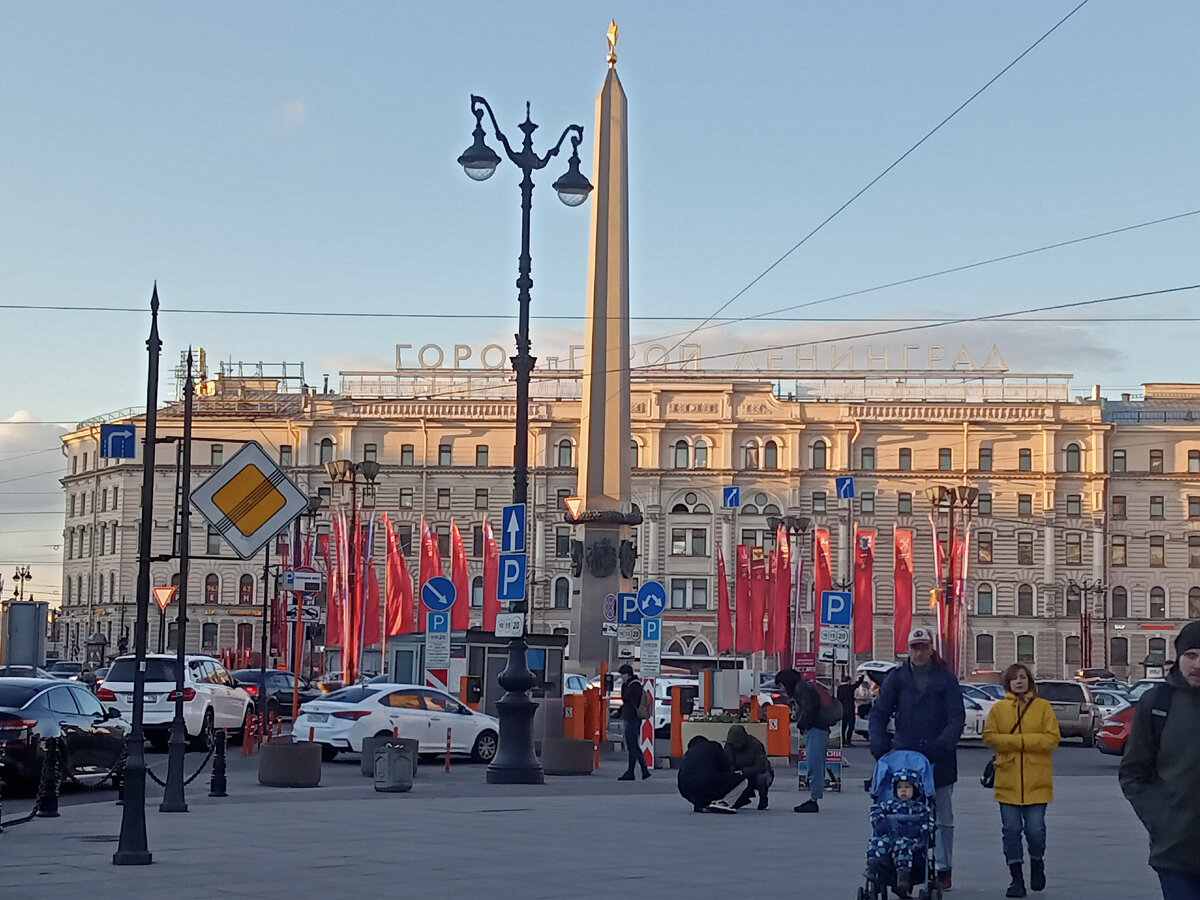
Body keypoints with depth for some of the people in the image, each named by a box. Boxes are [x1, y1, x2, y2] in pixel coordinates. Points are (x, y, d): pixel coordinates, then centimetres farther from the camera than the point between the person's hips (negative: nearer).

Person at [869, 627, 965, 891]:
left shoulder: (946, 679, 1)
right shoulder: (897, 677, 5)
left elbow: (957, 717, -6)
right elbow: (879, 712, 4)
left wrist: (943, 744, -21)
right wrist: (879, 742, -11)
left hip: (938, 759, -1)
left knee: (943, 817, 6)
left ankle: (943, 868, 14)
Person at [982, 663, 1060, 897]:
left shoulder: (1043, 707, 2)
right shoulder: (999, 708, 6)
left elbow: (1052, 738, -5)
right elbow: (989, 736, 0)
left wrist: (1021, 740, -15)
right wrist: (1019, 741, -14)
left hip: (1036, 781, -1)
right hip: (1008, 780, 1)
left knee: (1035, 829, -3)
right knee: (1011, 830, 2)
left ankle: (1037, 862, 27)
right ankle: (1017, 878, 12)